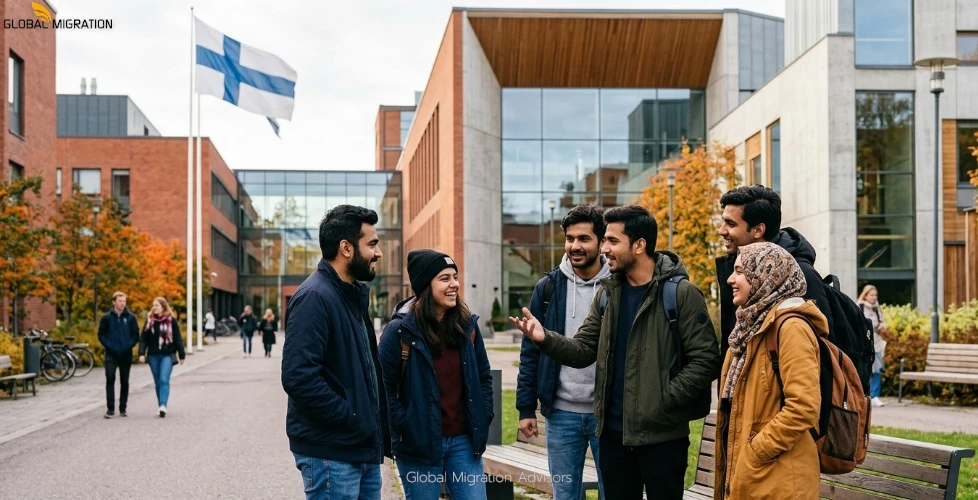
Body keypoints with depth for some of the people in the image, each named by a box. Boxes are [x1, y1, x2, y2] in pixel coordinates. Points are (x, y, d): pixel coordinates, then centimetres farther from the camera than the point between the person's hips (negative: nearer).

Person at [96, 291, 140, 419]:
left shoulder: (130, 317, 2)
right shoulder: (106, 317, 1)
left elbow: (135, 334, 4)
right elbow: (101, 334, 4)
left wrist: (129, 346, -9)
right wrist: (108, 346, -8)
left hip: (126, 354, 1)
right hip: (111, 354, -1)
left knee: (124, 382, 7)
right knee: (110, 380, -12)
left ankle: (122, 408, 16)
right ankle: (110, 409, -8)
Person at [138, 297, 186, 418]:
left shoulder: (171, 320, -4)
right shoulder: (149, 320, 5)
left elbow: (177, 338, -1)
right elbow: (143, 338, 4)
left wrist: (182, 355, 0)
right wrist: (142, 353, -8)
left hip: (167, 355, -4)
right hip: (153, 355, 4)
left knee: (164, 380, -16)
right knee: (158, 382, 9)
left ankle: (163, 406, -24)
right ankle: (161, 407, 17)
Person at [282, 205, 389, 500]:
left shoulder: (354, 295, 14)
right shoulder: (314, 297, -16)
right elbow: (298, 377, -26)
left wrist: (375, 425, 10)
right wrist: (349, 417, -19)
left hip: (363, 448, 9)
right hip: (331, 454, -9)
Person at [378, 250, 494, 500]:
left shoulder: (467, 325, 5)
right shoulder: (400, 331, -10)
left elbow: (484, 377, 15)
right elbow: (384, 388, -10)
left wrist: (483, 418, 6)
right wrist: (404, 428, -12)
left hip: (463, 441, 4)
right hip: (418, 445, -4)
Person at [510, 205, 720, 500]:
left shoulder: (681, 293, -10)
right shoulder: (608, 294, 8)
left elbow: (705, 361, -13)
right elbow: (583, 351, 3)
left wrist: (664, 400, -18)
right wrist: (545, 339, -15)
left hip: (661, 434, -6)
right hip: (613, 433, 6)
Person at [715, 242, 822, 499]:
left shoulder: (790, 326, -15)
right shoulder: (753, 325, 13)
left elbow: (803, 408, -23)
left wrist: (754, 454, -18)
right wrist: (736, 461, 12)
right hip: (744, 473, 9)